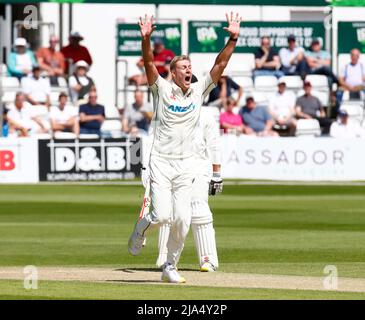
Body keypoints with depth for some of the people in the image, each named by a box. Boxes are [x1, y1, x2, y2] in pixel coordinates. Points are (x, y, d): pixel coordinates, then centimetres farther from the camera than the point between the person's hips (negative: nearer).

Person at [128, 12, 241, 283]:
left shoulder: (199, 91, 7)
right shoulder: (162, 88, 0)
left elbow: (220, 64, 2)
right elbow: (149, 63, -13)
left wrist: (233, 39, -10)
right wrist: (146, 39, -29)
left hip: (186, 166, 3)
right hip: (161, 163, -3)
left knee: (182, 220, -3)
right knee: (163, 215, -14)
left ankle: (170, 267, 13)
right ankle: (142, 227, 21)